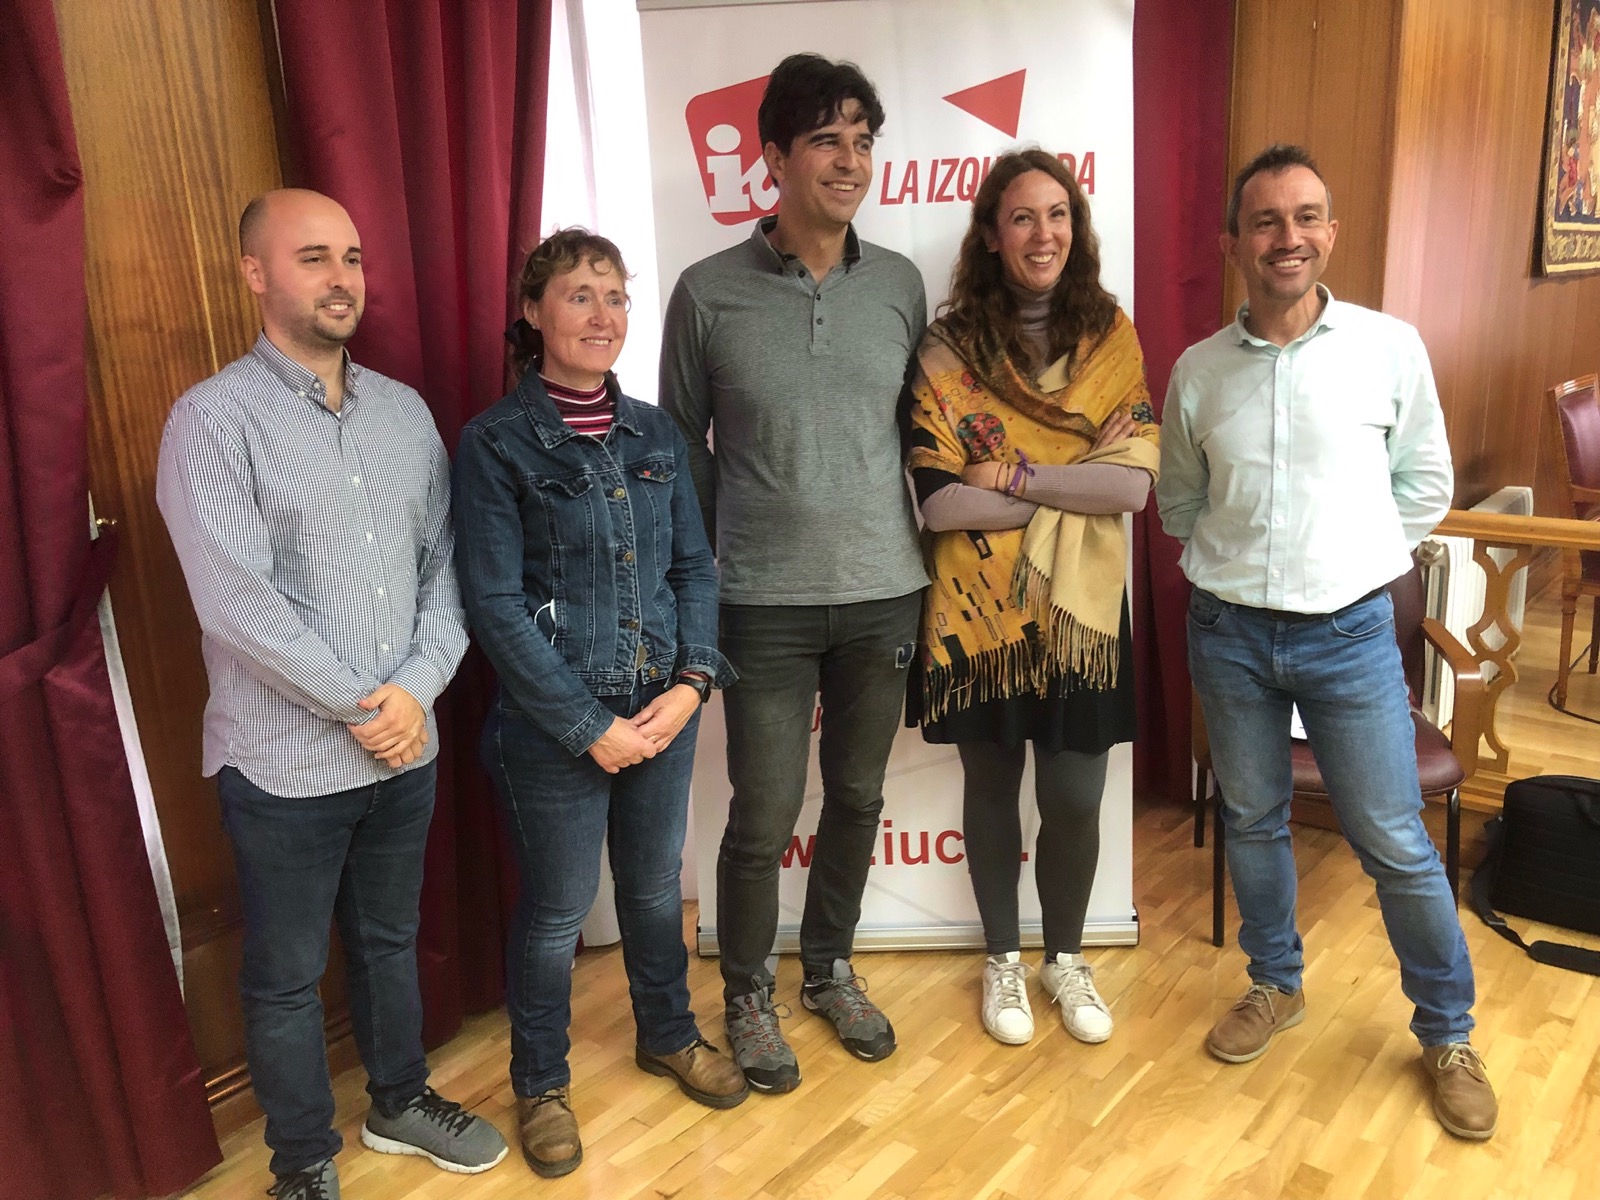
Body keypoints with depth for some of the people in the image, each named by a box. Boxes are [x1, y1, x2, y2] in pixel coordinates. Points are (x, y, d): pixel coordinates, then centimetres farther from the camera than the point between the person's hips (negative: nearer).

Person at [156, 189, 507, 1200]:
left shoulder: (405, 411, 5)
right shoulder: (214, 418, -11)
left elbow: (446, 564, 3)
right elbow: (236, 602, -19)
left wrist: (416, 689, -10)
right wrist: (359, 706, -14)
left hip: (407, 746, 5)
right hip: (286, 762, -4)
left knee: (391, 940, 22)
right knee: (288, 975, 12)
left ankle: (401, 1099, 44)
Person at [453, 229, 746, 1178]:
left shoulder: (655, 432, 5)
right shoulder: (496, 442, -10)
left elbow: (694, 566, 6)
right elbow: (495, 604, -13)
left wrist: (692, 683, -8)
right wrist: (591, 725, -14)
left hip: (664, 709, 5)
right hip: (556, 727, -4)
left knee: (656, 885, 21)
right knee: (557, 912, 12)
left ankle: (669, 1036, 45)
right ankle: (543, 1083, 36)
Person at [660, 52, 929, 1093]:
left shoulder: (899, 285, 3)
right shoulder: (709, 294, -4)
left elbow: (922, 429, 11)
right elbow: (680, 449, 3)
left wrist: (927, 552, 8)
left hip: (885, 592, 3)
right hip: (765, 603, -3)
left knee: (857, 798, 15)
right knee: (763, 818, 3)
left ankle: (832, 968, 38)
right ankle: (749, 995, 28)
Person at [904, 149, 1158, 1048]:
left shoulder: (1111, 336, 0)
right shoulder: (950, 349, -6)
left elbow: (1135, 484, -10)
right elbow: (938, 500, -16)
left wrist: (1011, 477, -17)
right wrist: (1076, 484, -14)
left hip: (1080, 608, 1)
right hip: (981, 608, -1)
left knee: (1074, 799, 8)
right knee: (992, 782, 14)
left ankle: (1066, 956, 35)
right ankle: (1003, 958, 36)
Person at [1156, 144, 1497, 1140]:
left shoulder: (1390, 346, -4)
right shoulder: (1198, 370, 0)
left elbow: (1426, 485, 5)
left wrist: (1354, 564, 3)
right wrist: (1236, 566, 5)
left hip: (1349, 631, -2)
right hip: (1229, 633, 2)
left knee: (1397, 845, 4)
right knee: (1253, 822, 15)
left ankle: (1448, 1035, 26)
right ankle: (1276, 986, 37)